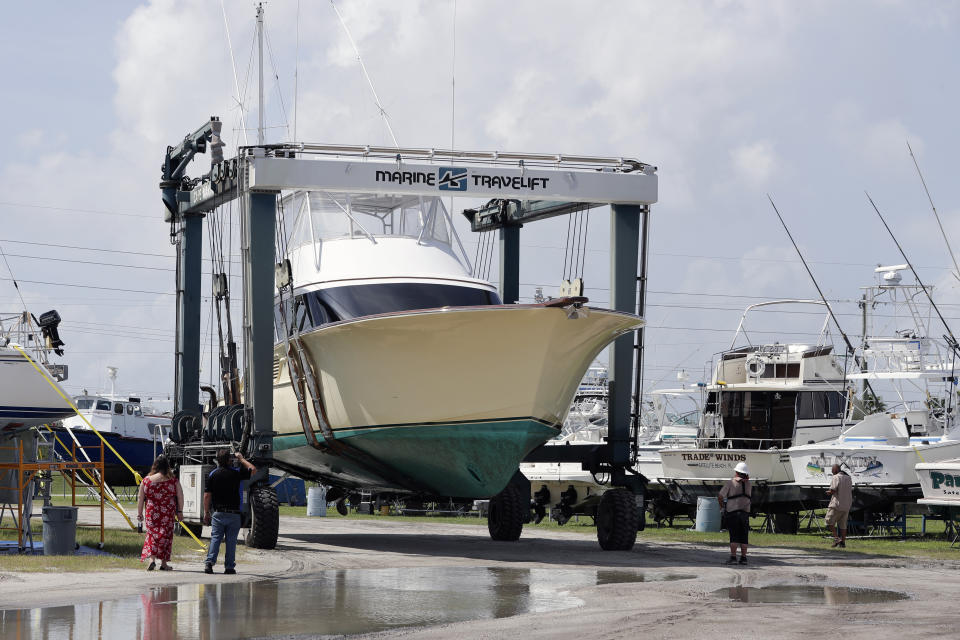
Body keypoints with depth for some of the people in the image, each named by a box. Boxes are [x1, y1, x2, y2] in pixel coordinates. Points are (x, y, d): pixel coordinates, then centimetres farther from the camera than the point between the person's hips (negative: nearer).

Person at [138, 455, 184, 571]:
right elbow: (180, 497, 0)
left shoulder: (146, 480, 1)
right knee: (166, 535, 7)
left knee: (152, 534, 8)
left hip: (152, 513, 1)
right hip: (168, 514, -1)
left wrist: (139, 514, 11)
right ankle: (163, 563, 9)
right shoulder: (173, 480, -2)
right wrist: (180, 511, 9)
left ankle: (152, 559, -11)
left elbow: (140, 498, 4)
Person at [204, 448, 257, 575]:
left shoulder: (213, 475, -1)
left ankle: (209, 562, -11)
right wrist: (241, 459, 22)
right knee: (231, 540, 4)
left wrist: (206, 512, 7)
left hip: (218, 512, 1)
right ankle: (229, 567, 4)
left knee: (215, 538, 4)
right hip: (233, 513, -1)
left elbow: (207, 495, -1)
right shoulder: (236, 474, -4)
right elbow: (253, 470, 12)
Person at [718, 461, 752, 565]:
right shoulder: (748, 484, 9)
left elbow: (720, 497, -3)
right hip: (745, 512, 3)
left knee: (734, 536, -5)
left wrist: (722, 506, 14)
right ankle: (743, 558, 7)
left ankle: (733, 557, -11)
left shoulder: (731, 482, -3)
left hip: (733, 511, -3)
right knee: (744, 537, 8)